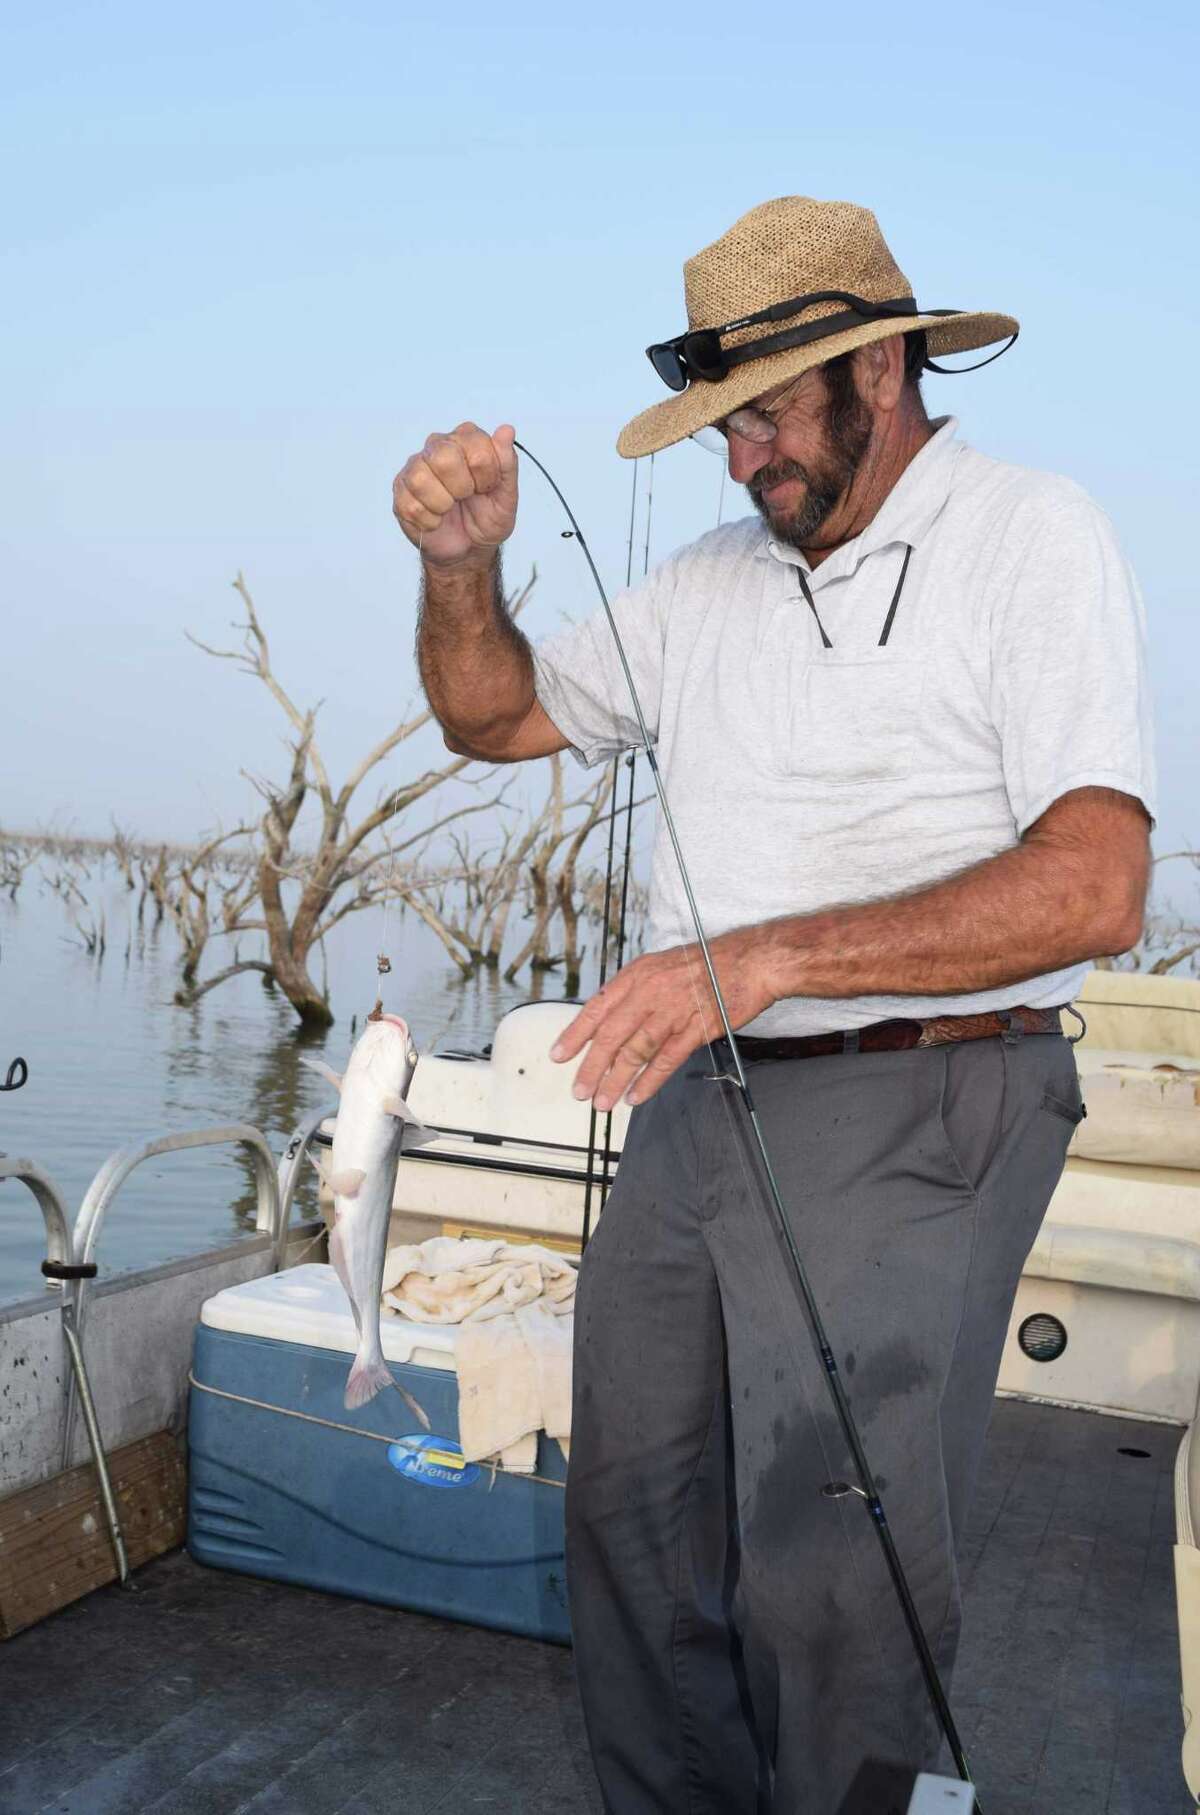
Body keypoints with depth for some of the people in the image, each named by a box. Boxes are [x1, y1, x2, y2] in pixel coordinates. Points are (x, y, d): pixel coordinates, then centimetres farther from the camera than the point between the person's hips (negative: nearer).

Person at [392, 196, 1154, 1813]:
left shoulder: (1032, 539, -5)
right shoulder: (715, 576, 14)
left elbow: (1092, 889, -17)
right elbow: (496, 719, 20)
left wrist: (766, 958, -22)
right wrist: (464, 563, 0)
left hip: (908, 1117, -6)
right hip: (691, 1106, 7)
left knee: (830, 1590, 1)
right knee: (632, 1528, 13)